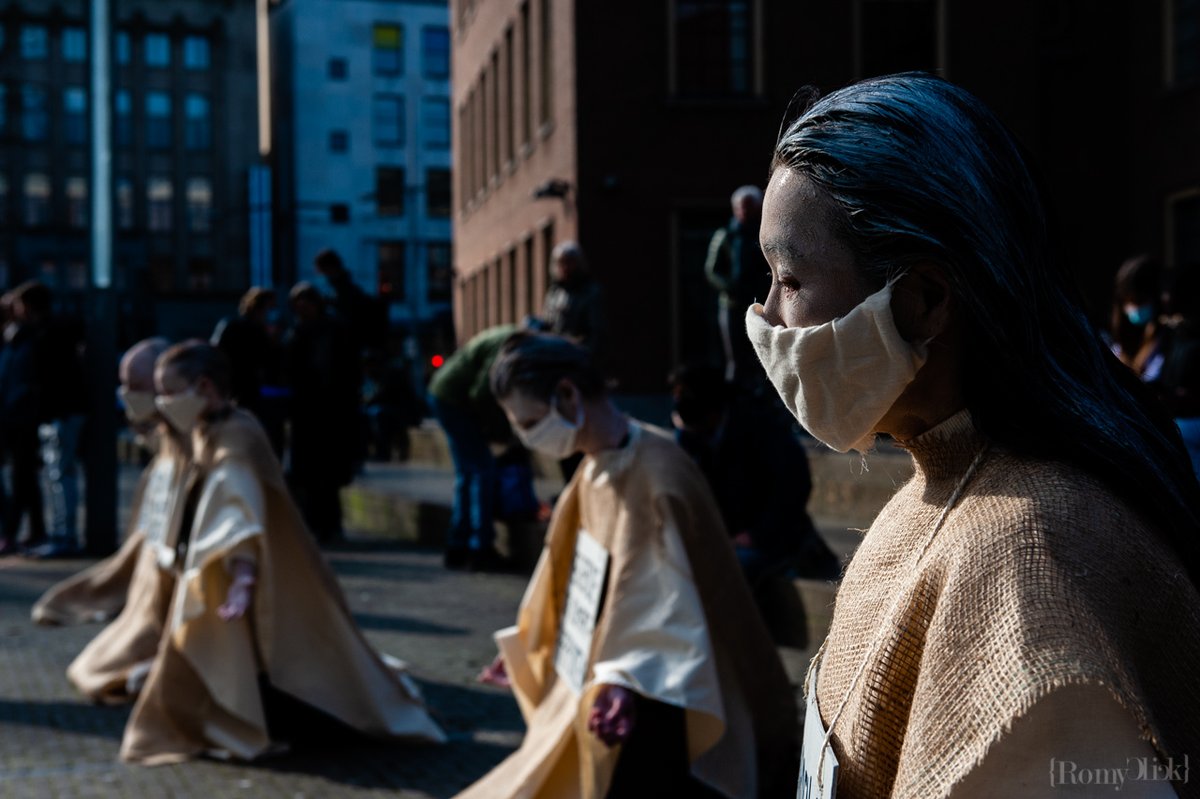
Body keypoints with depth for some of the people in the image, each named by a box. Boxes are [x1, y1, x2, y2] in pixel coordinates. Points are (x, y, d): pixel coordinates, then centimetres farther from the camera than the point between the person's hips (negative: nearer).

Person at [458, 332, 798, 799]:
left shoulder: (658, 478, -23)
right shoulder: (594, 471, 4)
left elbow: (680, 604, -23)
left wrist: (628, 680, -34)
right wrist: (527, 649, 24)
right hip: (586, 700, 9)